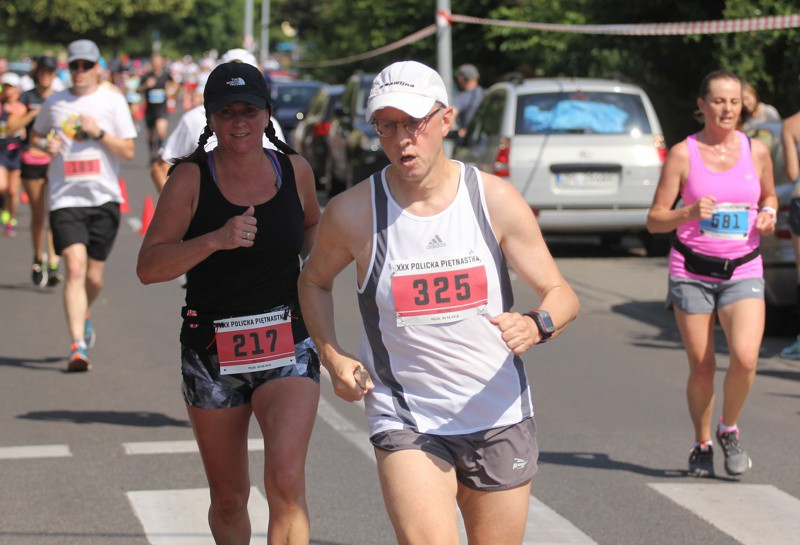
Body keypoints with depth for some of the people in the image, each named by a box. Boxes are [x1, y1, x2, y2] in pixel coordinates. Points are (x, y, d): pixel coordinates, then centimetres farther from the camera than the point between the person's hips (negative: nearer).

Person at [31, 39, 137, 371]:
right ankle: (78, 346, -16)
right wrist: (46, 145, 0)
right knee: (74, 269, -15)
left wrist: (98, 133, -13)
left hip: (104, 197, 0)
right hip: (65, 198, 0)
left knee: (94, 277, 6)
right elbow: (35, 137, 23)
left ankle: (84, 316, 39)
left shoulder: (113, 101, 3)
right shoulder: (54, 103, 8)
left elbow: (128, 151, 1)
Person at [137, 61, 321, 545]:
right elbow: (149, 267, -14)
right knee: (229, 500, 12)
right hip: (213, 353, 0)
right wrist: (216, 239, -27)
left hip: (288, 347, 0)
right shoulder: (191, 179, -6)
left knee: (286, 481, -20)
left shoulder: (295, 170, 3)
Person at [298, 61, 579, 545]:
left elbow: (563, 296, -2)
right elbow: (315, 281, 15)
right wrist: (332, 357, 0)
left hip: (502, 419, 2)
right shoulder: (353, 212, -6)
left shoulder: (495, 199, -5)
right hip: (406, 422, -2)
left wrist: (537, 325, -25)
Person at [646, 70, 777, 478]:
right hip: (691, 271, -1)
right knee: (701, 368, 1)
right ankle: (702, 445, 24)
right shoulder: (683, 154, -2)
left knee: (745, 357, -18)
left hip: (743, 271, 1)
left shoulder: (756, 151, 4)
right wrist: (689, 214, -21)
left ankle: (729, 430, 9)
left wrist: (768, 214, 0)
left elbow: (768, 196, 23)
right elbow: (654, 220, -2)